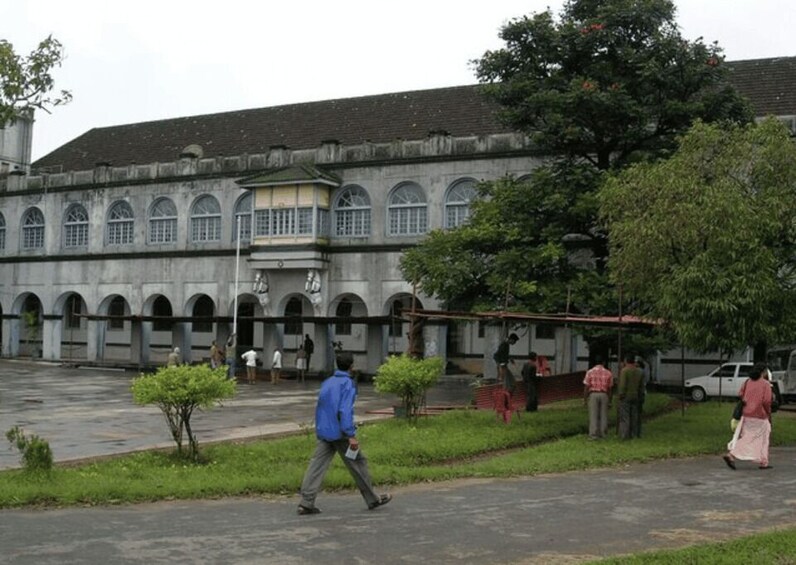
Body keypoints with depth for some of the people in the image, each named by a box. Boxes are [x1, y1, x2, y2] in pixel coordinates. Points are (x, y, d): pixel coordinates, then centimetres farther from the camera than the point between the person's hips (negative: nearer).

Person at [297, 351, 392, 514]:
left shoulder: (326, 383, 12)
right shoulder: (347, 384, -12)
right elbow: (345, 411, -21)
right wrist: (351, 435, -21)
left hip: (323, 432, 7)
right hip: (340, 433, -7)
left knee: (317, 465, 1)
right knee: (358, 463, 7)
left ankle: (306, 502, -8)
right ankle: (373, 499, 18)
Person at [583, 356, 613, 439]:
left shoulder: (590, 372, -3)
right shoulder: (608, 373, 4)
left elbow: (586, 387, -5)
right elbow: (610, 388, 5)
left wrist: (585, 399, 1)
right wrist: (609, 401, 11)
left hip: (593, 395, -2)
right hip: (604, 395, 2)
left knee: (593, 416, 0)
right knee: (603, 416, 8)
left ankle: (593, 434, -1)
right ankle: (603, 434, 10)